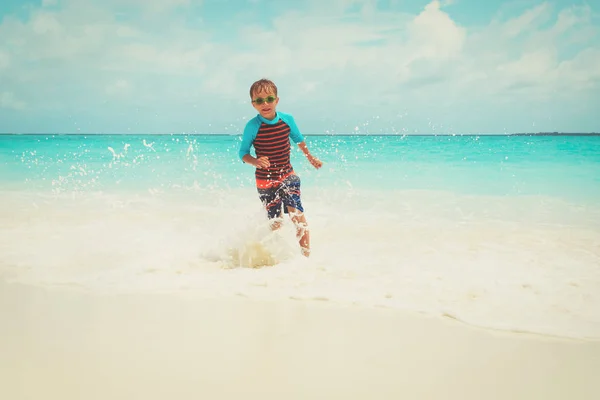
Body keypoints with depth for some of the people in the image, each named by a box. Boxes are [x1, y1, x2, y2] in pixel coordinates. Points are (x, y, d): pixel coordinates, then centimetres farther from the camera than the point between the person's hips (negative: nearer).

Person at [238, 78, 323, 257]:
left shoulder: (287, 119, -5)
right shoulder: (252, 126, -14)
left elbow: (298, 139, 15)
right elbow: (243, 153, -6)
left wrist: (311, 158, 27)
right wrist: (256, 162, -27)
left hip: (287, 175, 1)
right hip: (265, 180, -1)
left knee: (297, 213, -16)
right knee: (276, 223, 5)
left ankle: (306, 255, -9)